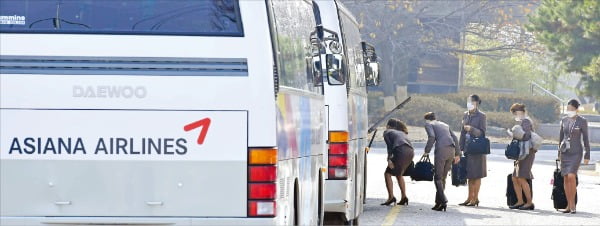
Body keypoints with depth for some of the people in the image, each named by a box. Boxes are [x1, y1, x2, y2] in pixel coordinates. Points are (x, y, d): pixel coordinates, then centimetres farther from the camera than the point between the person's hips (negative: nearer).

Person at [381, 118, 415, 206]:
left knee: (388, 173, 2)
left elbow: (389, 145, 0)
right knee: (399, 174, 24)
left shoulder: (387, 132, 16)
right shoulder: (401, 132, 35)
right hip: (411, 152, 7)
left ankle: (391, 197, -11)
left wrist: (389, 159, -10)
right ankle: (404, 197, 15)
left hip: (401, 151, -7)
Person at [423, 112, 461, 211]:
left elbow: (431, 136, -9)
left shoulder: (428, 124, 10)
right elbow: (455, 138, 21)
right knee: (443, 177, 13)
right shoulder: (445, 125, 29)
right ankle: (439, 202, 12)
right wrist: (457, 154, 20)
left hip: (441, 149, -6)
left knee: (438, 177, -2)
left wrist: (427, 151, -4)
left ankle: (443, 201, -16)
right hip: (451, 150, 6)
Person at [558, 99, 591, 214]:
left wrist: (587, 155, -5)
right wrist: (559, 153, 17)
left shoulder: (582, 121, -4)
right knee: (566, 178, 1)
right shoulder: (564, 120, 8)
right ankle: (569, 205, 7)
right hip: (565, 152, 4)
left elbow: (586, 139, -2)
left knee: (571, 176, -19)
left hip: (576, 152, -4)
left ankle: (572, 204, -12)